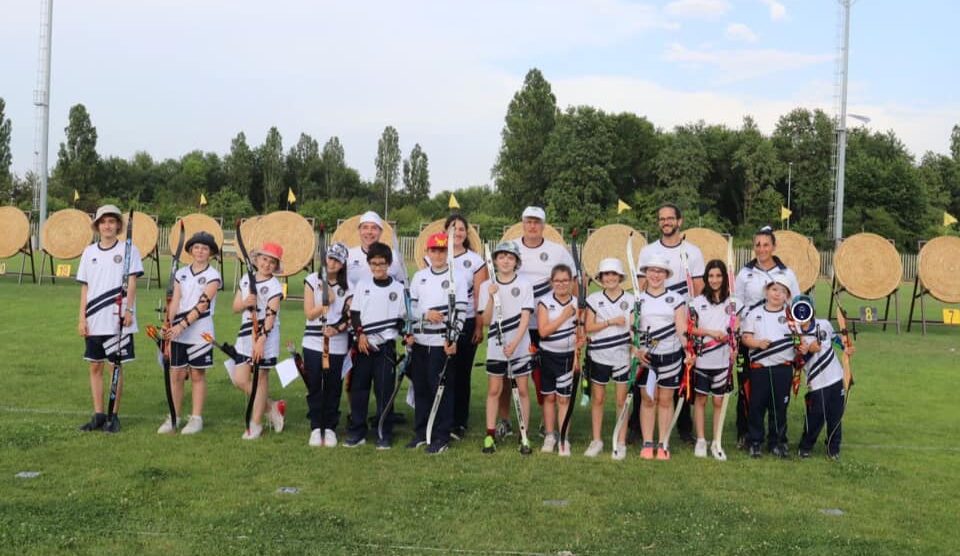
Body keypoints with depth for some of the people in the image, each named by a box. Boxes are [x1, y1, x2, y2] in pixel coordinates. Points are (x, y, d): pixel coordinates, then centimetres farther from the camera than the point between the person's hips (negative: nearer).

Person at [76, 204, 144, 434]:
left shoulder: (128, 250, 0)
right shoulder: (89, 251, 10)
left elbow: (131, 282, -3)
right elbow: (85, 287, 10)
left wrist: (128, 309, -14)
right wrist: (82, 317, 5)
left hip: (118, 320, -4)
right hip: (94, 321, 4)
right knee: (95, 366, 7)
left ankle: (114, 417, 9)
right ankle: (98, 416, 15)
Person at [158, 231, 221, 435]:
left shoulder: (213, 276, -4)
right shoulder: (181, 274, 10)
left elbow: (202, 305, -14)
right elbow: (174, 303, 4)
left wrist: (182, 325, -20)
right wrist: (168, 326, -10)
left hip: (200, 333, -4)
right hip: (178, 333, 4)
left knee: (197, 374, 3)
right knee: (176, 374, 6)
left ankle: (196, 419, 11)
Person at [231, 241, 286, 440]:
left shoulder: (274, 286, -8)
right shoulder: (246, 279, 10)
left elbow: (271, 315, -18)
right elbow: (235, 307, 11)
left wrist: (261, 340, -27)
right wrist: (245, 303, -13)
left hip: (265, 337, -6)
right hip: (246, 334, 6)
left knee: (260, 378, 1)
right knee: (240, 379, 3)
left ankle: (255, 424, 13)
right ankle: (273, 406, 22)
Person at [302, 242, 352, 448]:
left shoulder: (347, 286, 2)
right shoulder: (313, 280, 2)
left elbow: (350, 316, 1)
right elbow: (309, 314, -1)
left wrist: (338, 328, -16)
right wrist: (327, 302, -15)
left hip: (337, 344, 0)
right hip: (313, 343, 0)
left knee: (333, 388, 4)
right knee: (314, 387, 3)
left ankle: (330, 428, 15)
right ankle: (316, 428, 14)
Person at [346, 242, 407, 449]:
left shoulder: (398, 288, 2)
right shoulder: (362, 285, 8)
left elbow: (402, 319, 4)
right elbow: (354, 313, 7)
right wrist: (360, 334, -7)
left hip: (386, 346, -2)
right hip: (363, 344, 2)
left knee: (384, 390, -1)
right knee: (358, 388, 4)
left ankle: (385, 435, 7)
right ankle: (357, 432, 13)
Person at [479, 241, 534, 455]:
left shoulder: (524, 285, -1)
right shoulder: (487, 286, 2)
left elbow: (525, 318, -7)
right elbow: (486, 321, -2)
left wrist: (514, 343, -19)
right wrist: (492, 297, -16)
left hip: (520, 346, -1)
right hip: (495, 346, 1)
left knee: (522, 390, 3)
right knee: (494, 390, 4)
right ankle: (490, 435, 9)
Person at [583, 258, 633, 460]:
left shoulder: (630, 300, 2)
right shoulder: (594, 299, 3)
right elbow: (588, 327, -2)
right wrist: (611, 322, -12)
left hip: (622, 356, -1)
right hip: (599, 355, 1)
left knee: (622, 401, 4)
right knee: (597, 399, 9)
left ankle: (621, 443, 13)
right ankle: (596, 441, 20)